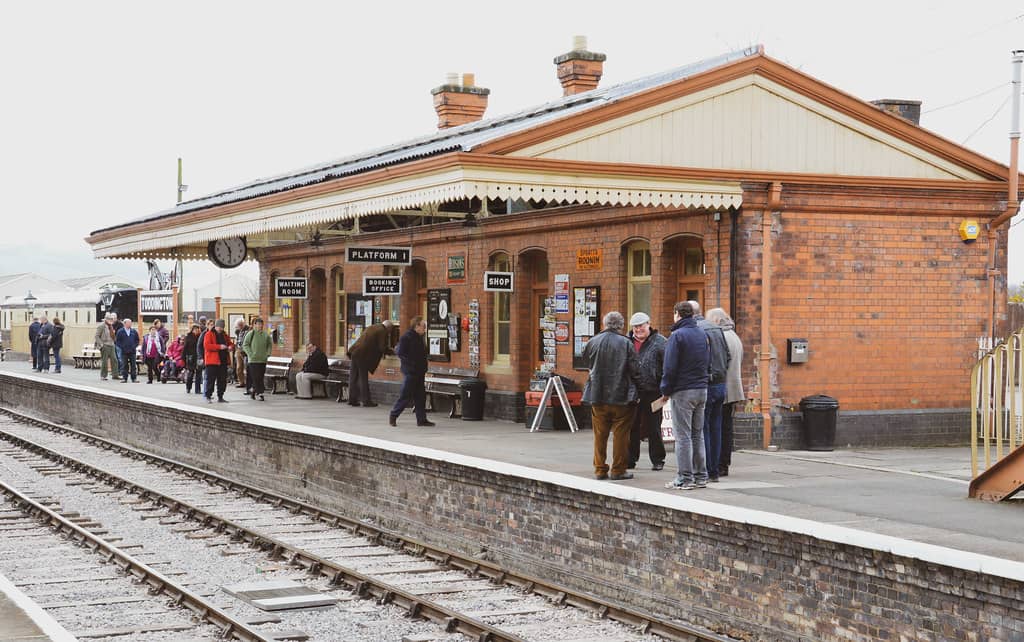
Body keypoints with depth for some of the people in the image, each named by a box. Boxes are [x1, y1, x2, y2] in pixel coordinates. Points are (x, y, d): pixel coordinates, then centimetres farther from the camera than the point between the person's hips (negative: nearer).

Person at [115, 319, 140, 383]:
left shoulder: (134, 331, 7)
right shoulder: (120, 332, 0)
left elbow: (137, 340, 14)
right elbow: (117, 341, 2)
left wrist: (134, 346, 0)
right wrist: (122, 347, -8)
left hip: (132, 351, 2)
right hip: (124, 352, -2)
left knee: (133, 365, 2)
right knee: (124, 365, 0)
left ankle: (134, 378, 6)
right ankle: (124, 378, 5)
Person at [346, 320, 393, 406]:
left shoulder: (373, 327, 20)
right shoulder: (382, 331, -5)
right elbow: (382, 348, -9)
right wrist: (392, 352, 8)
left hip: (355, 352, 8)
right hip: (363, 355, -8)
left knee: (354, 377, 10)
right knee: (363, 378, -3)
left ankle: (352, 399, 15)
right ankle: (366, 401, 2)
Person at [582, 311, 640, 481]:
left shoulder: (592, 342, 1)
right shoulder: (625, 343, -8)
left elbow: (586, 363, 13)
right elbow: (635, 370, -8)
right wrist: (637, 387, 6)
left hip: (598, 396, 3)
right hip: (621, 396, -3)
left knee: (600, 435, 10)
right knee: (620, 434, 4)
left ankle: (600, 469, 13)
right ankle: (618, 470, 6)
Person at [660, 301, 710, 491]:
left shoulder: (677, 335, -12)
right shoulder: (702, 335, 11)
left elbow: (670, 367, -14)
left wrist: (666, 391, -5)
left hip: (683, 391, -7)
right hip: (702, 389, 7)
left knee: (683, 436, -4)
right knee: (698, 434, 14)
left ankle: (684, 478, -5)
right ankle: (700, 476, 16)